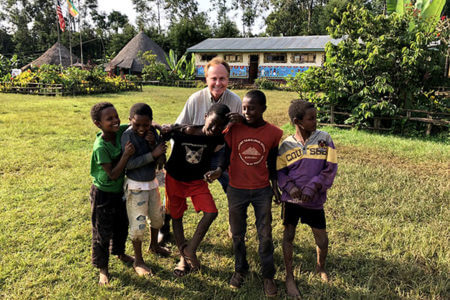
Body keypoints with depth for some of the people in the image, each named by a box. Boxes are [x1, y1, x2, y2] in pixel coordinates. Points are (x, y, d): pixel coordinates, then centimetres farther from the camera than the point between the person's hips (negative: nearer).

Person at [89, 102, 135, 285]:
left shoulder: (119, 132, -12)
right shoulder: (100, 147, -29)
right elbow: (113, 175, -26)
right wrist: (126, 155, -34)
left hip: (119, 191, 7)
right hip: (103, 194, -7)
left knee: (122, 225, 24)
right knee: (102, 232, 9)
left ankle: (120, 252, 50)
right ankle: (102, 269, 28)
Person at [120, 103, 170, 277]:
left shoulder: (152, 132, -4)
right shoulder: (128, 136, -20)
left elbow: (161, 158, -5)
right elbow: (129, 164, -27)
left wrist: (153, 144, -23)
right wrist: (153, 154, -31)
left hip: (152, 183, 6)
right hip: (135, 186, -6)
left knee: (157, 217, 21)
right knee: (138, 224, 2)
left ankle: (154, 245, 48)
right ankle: (138, 261, 22)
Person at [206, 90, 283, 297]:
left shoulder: (274, 133, -6)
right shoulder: (234, 128, -8)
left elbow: (272, 163, 5)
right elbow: (227, 155, -1)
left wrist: (274, 186, 2)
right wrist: (219, 170, -18)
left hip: (262, 190, 0)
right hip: (237, 189, 1)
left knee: (265, 235, 8)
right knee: (237, 234, 14)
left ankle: (268, 276, 27)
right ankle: (240, 270, 37)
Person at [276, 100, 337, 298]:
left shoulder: (324, 138, -5)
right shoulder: (286, 145, -2)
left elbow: (330, 168, -7)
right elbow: (279, 171, 4)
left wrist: (313, 187, -16)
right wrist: (289, 186, -15)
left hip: (315, 199, 0)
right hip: (292, 198, 0)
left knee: (322, 238, 11)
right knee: (288, 235, 4)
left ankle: (321, 268, 41)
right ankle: (289, 277, 24)